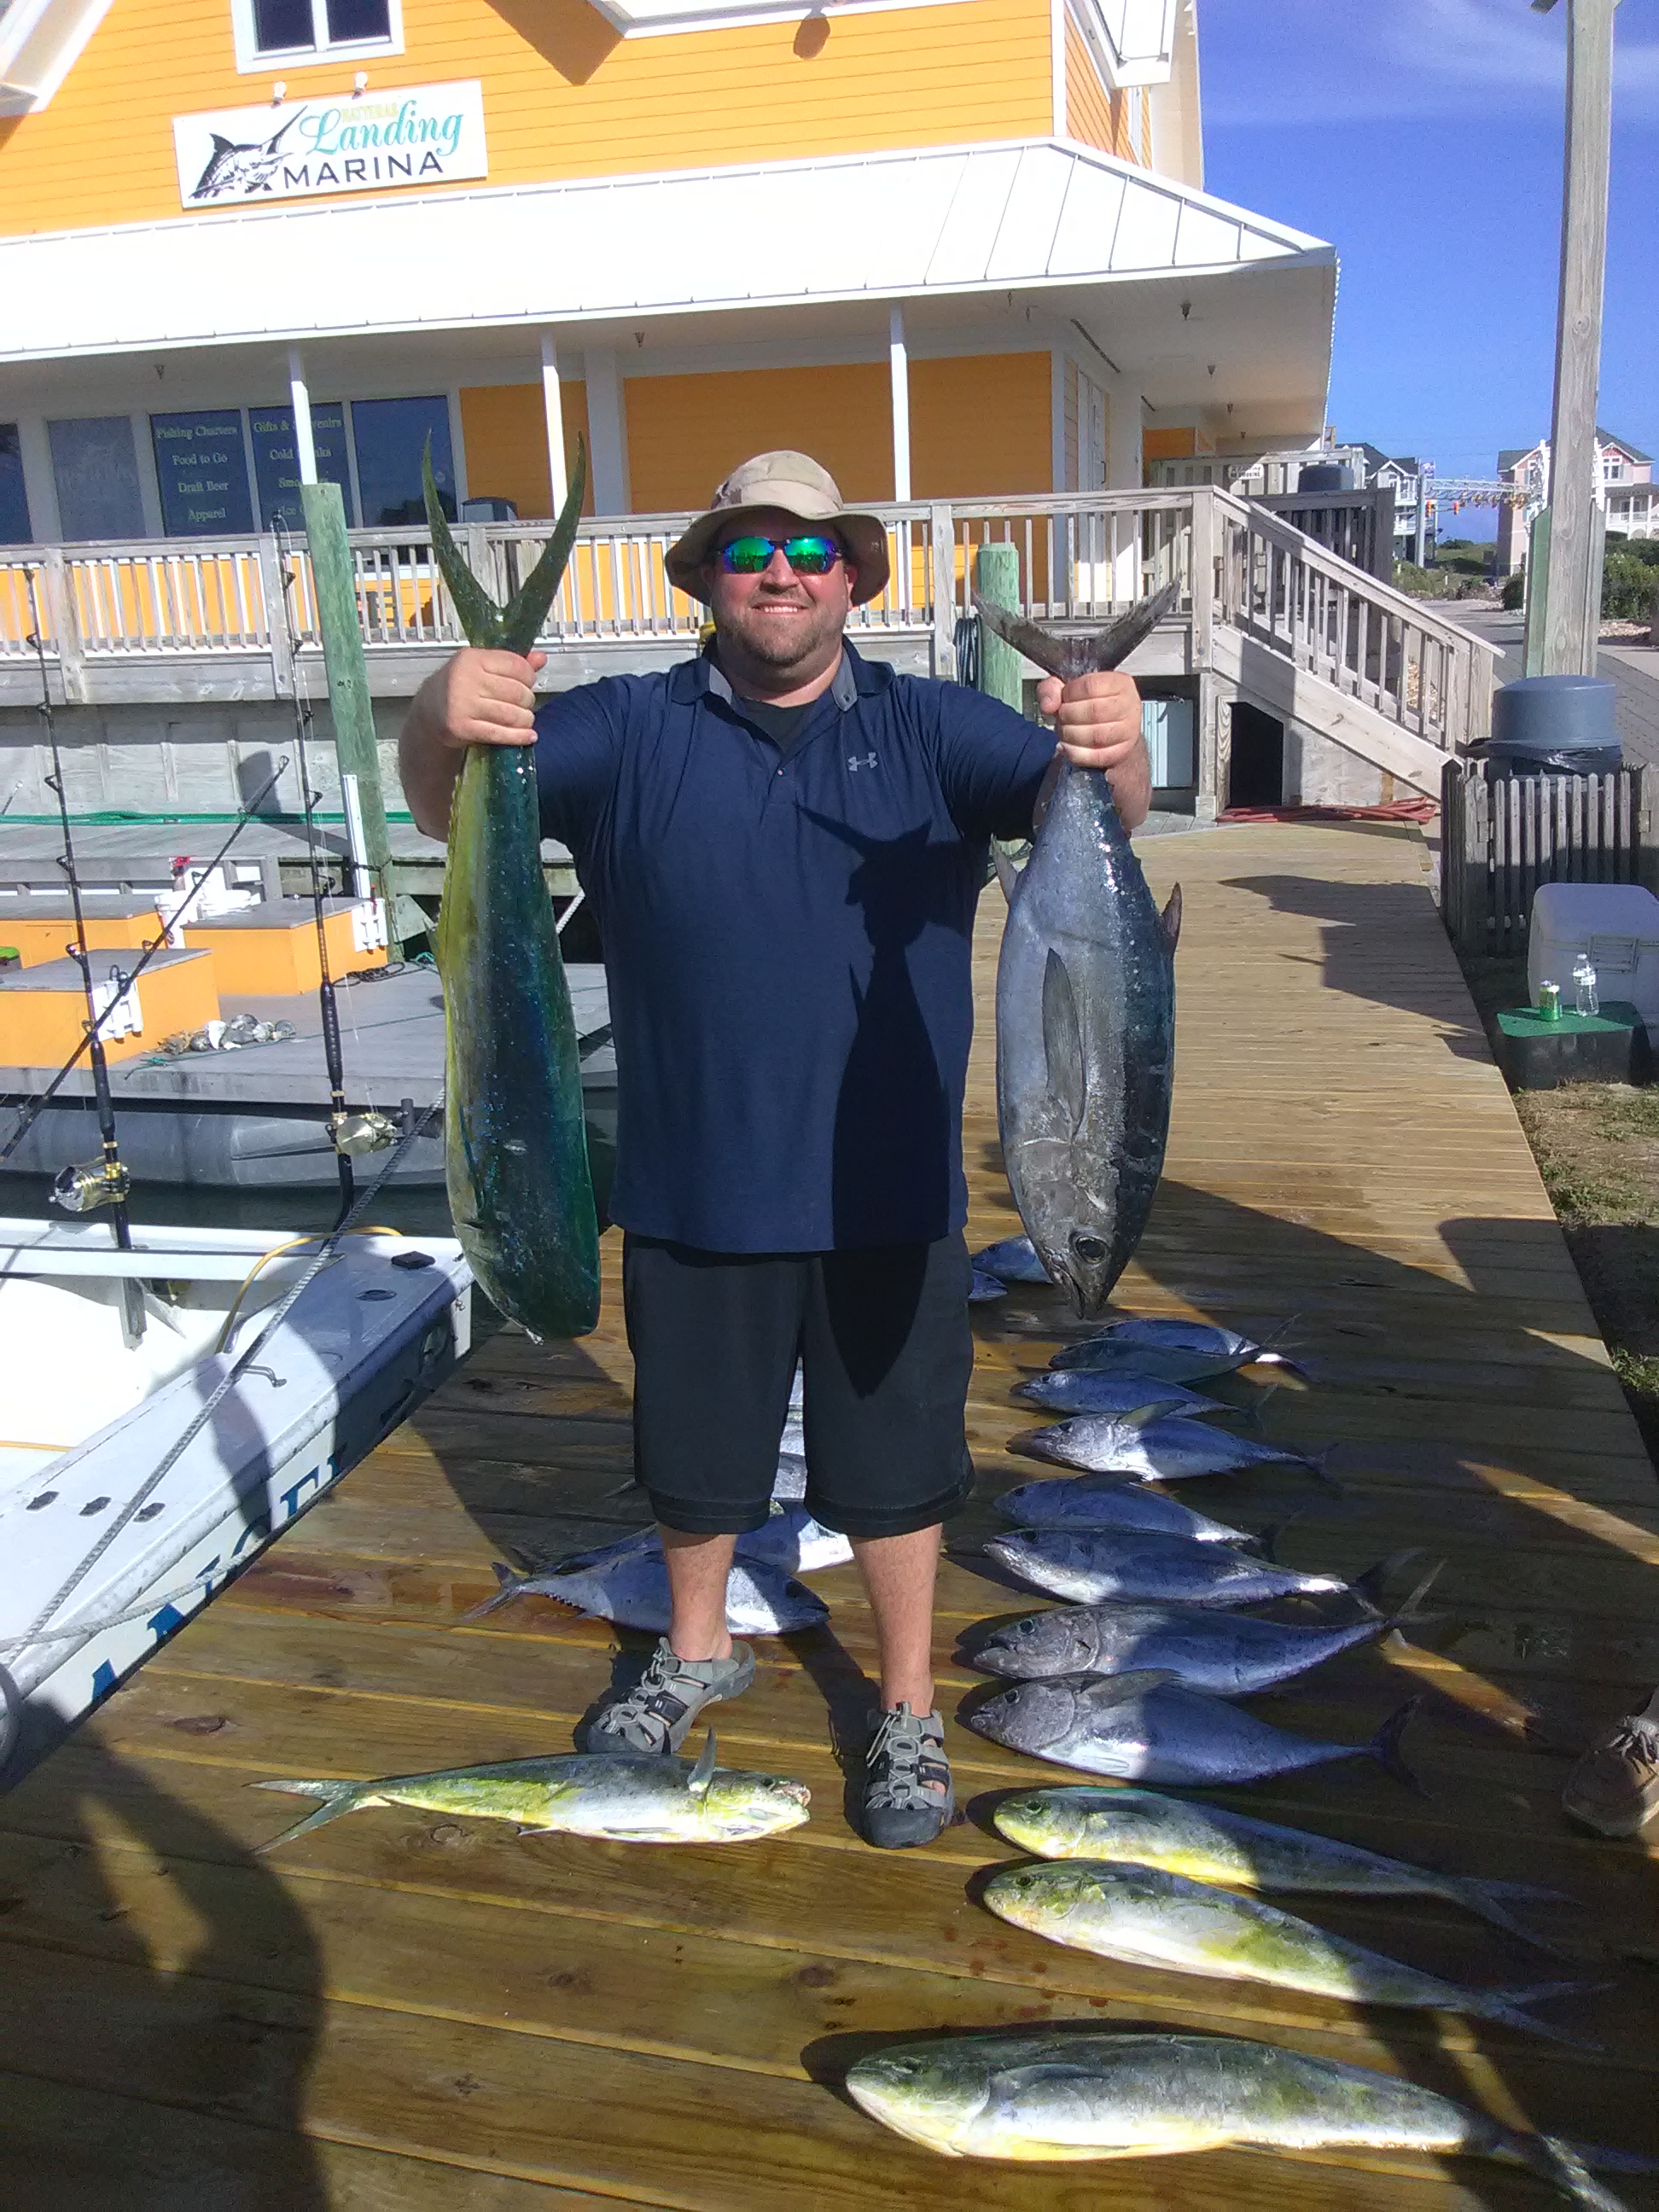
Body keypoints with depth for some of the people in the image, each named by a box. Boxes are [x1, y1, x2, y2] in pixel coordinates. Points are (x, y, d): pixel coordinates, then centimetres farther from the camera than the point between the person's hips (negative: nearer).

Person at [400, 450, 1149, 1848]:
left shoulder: (930, 729, -1)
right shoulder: (630, 733, -1)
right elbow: (449, 811, -11)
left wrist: (1113, 750, -37)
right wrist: (441, 722, -35)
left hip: (886, 1196, 0)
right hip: (693, 1193, 1)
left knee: (896, 1461, 13)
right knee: (693, 1448, 19)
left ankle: (909, 1706, 36)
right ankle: (699, 1652, 46)